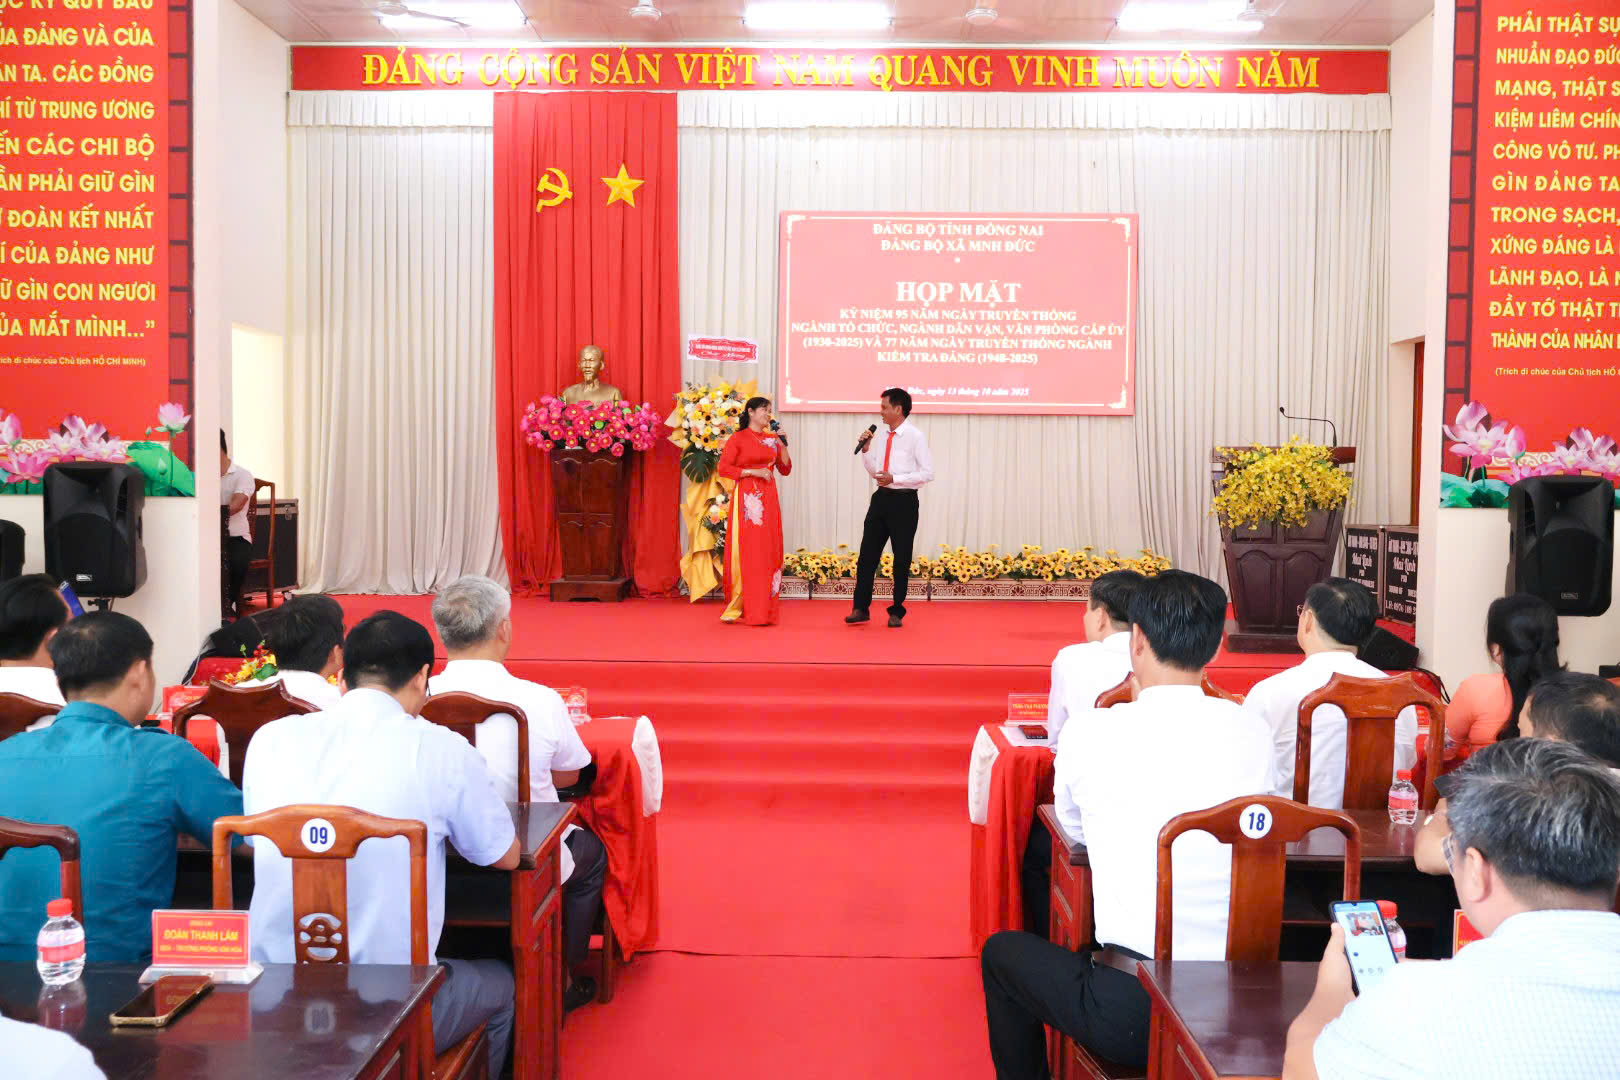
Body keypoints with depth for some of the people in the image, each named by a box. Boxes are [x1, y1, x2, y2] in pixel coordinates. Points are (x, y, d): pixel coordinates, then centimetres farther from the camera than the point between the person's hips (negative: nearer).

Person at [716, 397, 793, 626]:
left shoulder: (772, 438, 15)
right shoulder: (738, 439, 1)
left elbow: (785, 469, 14)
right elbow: (724, 468, -7)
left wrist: (782, 445, 1)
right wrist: (753, 472, -12)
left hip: (768, 499, 5)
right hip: (746, 498, -5)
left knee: (768, 550, 2)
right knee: (747, 550, -7)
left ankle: (765, 609, 6)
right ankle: (743, 607, -3)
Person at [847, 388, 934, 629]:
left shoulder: (915, 436, -10)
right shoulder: (881, 437, 10)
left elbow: (927, 473, -14)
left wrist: (894, 478, -19)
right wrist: (865, 450, 3)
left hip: (904, 501, -6)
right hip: (882, 498, 6)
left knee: (902, 559, 5)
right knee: (867, 554, 3)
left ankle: (897, 612, 16)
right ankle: (861, 609, 11)